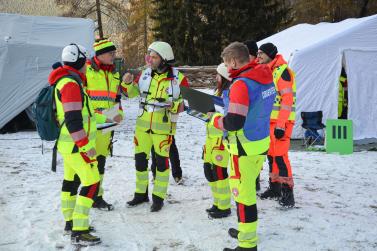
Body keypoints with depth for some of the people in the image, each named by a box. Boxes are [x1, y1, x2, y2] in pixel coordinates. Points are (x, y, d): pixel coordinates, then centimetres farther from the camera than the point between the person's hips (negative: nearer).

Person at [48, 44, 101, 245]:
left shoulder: (63, 81, 13)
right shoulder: (71, 84, -20)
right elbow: (73, 119, -25)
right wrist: (86, 146, -23)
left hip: (69, 144, 11)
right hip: (77, 146, -11)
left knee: (71, 181, 18)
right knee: (91, 183, -9)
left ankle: (70, 222, 30)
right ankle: (79, 233, -9)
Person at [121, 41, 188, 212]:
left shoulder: (178, 78, -11)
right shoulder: (146, 74, 1)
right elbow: (133, 92, 11)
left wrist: (176, 105, -23)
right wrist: (127, 83, -8)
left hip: (163, 127, -4)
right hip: (142, 124, 4)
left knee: (161, 160, 4)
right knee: (140, 158, 12)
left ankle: (158, 197, 18)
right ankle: (141, 193, 29)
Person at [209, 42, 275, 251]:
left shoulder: (241, 84, -22)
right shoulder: (266, 79, 5)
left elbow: (233, 122, -26)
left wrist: (215, 120, -7)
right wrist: (228, 102, 12)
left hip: (244, 148, -9)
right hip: (261, 142, 9)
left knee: (242, 192, 2)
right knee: (248, 188, 23)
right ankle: (247, 229, 40)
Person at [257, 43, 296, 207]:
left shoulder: (282, 70, -12)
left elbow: (287, 99, -18)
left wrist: (281, 124, -22)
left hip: (281, 121, -9)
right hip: (268, 120, 9)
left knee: (280, 155, -11)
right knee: (271, 154, 12)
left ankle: (287, 192, -5)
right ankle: (274, 187, 23)